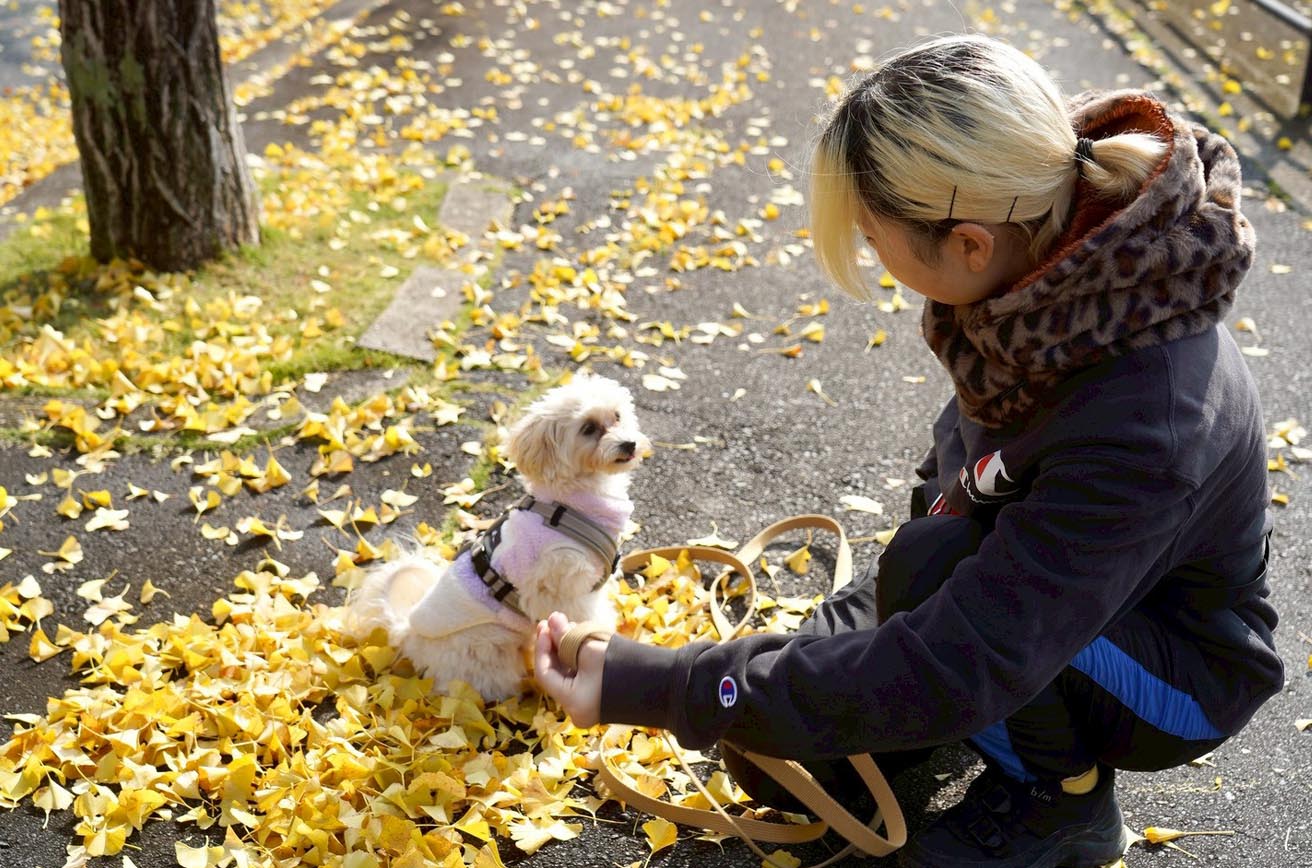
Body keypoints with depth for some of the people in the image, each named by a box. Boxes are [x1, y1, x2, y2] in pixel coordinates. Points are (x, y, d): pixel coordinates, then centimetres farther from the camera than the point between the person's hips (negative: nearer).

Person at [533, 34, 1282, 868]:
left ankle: (1066, 796, -6)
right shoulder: (1049, 242, -20)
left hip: (1180, 667, -5)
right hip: (1043, 574, 5)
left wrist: (653, 687, -36)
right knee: (775, 765, -3)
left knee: (933, 567, -33)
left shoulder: (1139, 424, -41)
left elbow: (949, 672, -38)